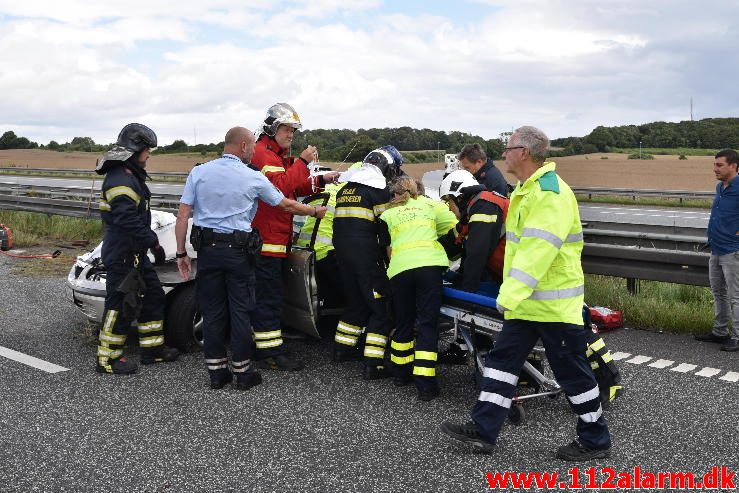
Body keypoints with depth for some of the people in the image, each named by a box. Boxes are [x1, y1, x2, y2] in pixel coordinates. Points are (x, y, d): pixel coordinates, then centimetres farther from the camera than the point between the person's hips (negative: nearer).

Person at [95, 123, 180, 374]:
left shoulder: (131, 176, 15)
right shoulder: (120, 181, -20)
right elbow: (129, 221, -27)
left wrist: (150, 240, 21)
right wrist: (154, 243, -23)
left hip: (135, 253, 11)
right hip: (122, 255, -11)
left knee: (153, 297, 16)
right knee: (122, 304, -4)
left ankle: (153, 349, 26)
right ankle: (108, 358, 7)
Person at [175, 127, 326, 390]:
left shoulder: (199, 172, 2)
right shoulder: (253, 178, -3)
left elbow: (183, 216, -2)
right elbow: (286, 205, 7)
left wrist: (181, 253, 4)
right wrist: (315, 211, 23)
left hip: (207, 250, 3)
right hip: (238, 251, -2)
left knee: (212, 312, 9)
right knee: (240, 311, 7)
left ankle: (216, 372, 16)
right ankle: (243, 372, 13)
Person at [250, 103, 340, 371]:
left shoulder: (279, 156, 22)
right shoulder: (262, 153, -11)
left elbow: (295, 189, 21)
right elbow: (281, 186, -25)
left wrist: (321, 180, 9)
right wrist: (302, 162, -23)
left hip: (278, 236, 11)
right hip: (266, 237, -11)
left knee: (269, 294, 15)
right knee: (269, 295, -7)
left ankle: (261, 345, 24)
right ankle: (272, 352, -3)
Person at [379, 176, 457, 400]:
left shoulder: (387, 214, 19)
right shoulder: (430, 204, 21)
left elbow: (388, 249, 15)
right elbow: (455, 228, 15)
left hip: (400, 267, 1)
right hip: (430, 263, -1)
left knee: (403, 321, 17)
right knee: (428, 322, 0)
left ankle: (401, 372, 28)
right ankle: (424, 381, -6)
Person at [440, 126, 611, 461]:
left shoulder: (550, 192, -20)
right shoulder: (525, 190, 14)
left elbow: (537, 251, -28)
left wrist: (510, 294, -32)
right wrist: (510, 293, 22)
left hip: (554, 301, -10)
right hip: (525, 300, 10)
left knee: (571, 370, 3)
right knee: (502, 359, 10)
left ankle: (595, 441, 19)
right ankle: (483, 430, 17)